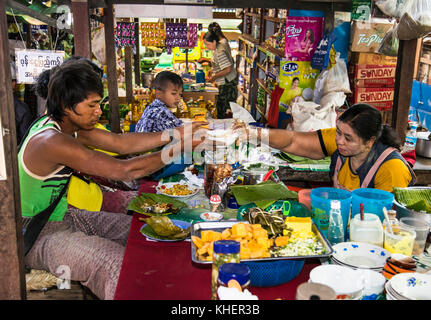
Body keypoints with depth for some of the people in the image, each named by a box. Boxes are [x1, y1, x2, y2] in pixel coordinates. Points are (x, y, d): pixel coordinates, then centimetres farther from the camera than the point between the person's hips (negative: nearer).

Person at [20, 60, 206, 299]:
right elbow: (125, 170, -32)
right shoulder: (51, 141, -30)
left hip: (63, 215, 10)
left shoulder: (69, 126, -1)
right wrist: (177, 148, -23)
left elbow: (120, 142, -1)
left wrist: (175, 134, -8)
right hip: (36, 237, -10)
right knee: (117, 262, -27)